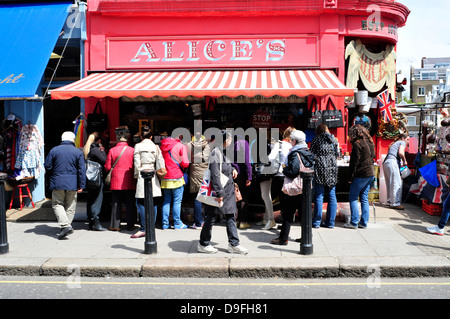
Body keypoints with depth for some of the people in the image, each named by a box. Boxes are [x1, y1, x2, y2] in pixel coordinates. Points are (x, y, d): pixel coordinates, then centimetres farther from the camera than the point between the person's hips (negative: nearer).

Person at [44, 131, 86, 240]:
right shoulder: (78, 152, -1)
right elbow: (82, 170, -3)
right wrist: (81, 185, 1)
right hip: (72, 184, 1)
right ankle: (67, 226, 12)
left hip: (57, 183, -1)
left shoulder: (54, 150, 0)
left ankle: (65, 225, -11)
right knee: (70, 206, 11)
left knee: (57, 204, 6)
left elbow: (47, 166, 3)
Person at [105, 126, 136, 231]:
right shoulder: (132, 150, -6)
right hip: (130, 183, 0)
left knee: (116, 204, 8)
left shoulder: (112, 150, -6)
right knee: (130, 204, 8)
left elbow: (107, 167, -2)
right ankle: (130, 225, 12)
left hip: (116, 182, 0)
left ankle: (115, 225, 11)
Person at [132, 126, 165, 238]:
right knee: (153, 203, 8)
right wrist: (157, 173, 11)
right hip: (153, 177, 4)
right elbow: (160, 163, 0)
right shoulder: (156, 147, 5)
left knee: (141, 203, -1)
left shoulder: (138, 146, -3)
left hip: (142, 176, -4)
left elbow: (137, 163, -5)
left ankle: (143, 229, -6)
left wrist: (136, 175, 6)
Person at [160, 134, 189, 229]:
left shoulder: (162, 146, 11)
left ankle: (165, 223, 12)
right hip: (177, 178, -5)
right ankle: (177, 223, 4)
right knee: (177, 201, 1)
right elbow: (185, 164, -11)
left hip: (165, 178, 5)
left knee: (166, 201, 11)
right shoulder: (181, 146, -6)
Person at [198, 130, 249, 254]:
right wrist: (219, 193, -23)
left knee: (231, 216, 10)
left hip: (228, 191, 9)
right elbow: (215, 175, -23)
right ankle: (203, 244, 18)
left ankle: (233, 244, 17)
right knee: (211, 217, 3)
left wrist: (232, 169, 9)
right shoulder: (216, 153, -18)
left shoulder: (222, 152, 12)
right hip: (218, 191, -9)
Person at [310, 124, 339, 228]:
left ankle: (316, 222, 2)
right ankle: (330, 222, 9)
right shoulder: (334, 140, 10)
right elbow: (337, 155, 15)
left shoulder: (316, 140, 1)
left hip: (320, 169, -3)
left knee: (319, 196, -1)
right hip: (332, 169, 3)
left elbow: (312, 155, 0)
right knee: (332, 195, 6)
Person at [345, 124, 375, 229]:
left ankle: (354, 222, 0)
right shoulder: (370, 142, 13)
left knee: (353, 198, 0)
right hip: (371, 173, 8)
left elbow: (354, 162, -14)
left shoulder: (357, 144, -12)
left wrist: (350, 177, -10)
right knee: (364, 198, 11)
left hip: (361, 174, -8)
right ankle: (364, 222, 13)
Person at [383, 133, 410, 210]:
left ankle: (390, 201, 15)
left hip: (385, 163, 9)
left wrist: (401, 164, 24)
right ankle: (395, 203, -12)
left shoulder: (395, 143, 32)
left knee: (390, 184, 12)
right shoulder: (402, 142, 7)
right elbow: (401, 153, -11)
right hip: (392, 162, -9)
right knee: (397, 183, -9)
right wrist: (404, 161, 3)